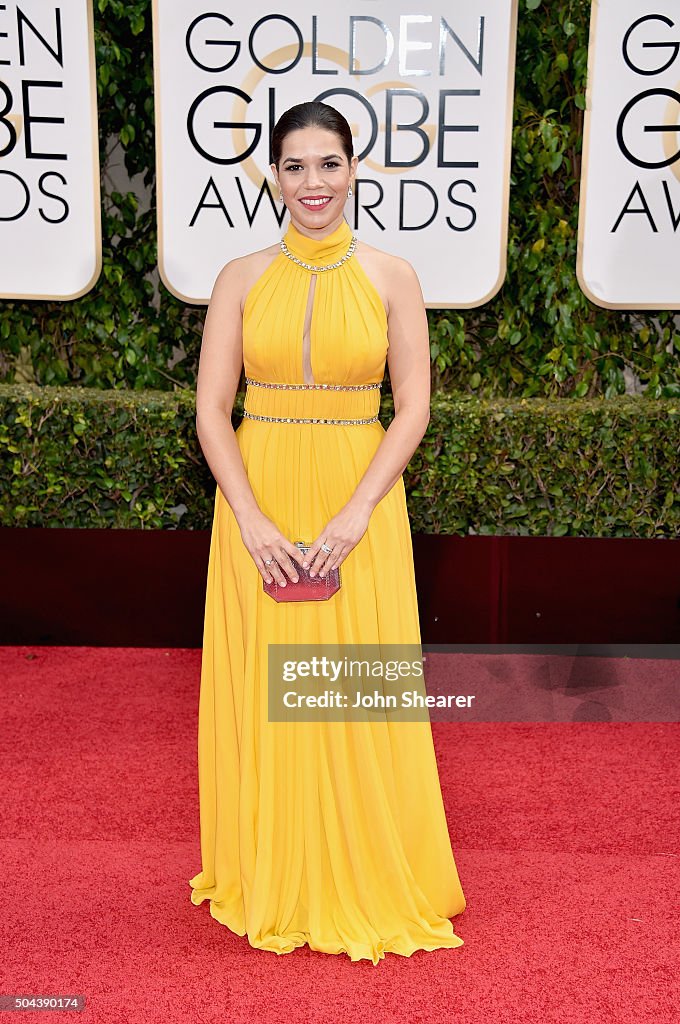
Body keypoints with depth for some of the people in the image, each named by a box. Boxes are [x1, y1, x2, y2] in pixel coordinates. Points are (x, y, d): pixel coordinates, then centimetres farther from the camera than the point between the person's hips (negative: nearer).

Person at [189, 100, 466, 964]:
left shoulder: (391, 277, 2)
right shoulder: (241, 278, 4)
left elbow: (412, 407, -2)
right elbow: (211, 411, 0)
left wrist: (355, 515, -13)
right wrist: (252, 520, -12)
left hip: (359, 502, -1)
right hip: (258, 506, 1)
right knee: (263, 688, 7)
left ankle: (365, 879, 23)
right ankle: (272, 883, 26)